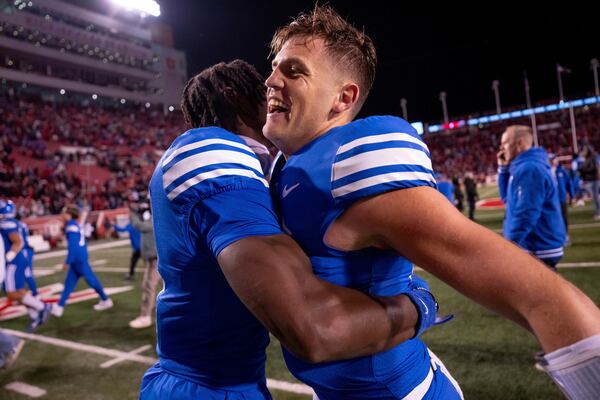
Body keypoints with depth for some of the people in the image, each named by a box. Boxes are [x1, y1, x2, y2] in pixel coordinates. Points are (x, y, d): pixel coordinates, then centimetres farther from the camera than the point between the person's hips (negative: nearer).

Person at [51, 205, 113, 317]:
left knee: (90, 279, 2)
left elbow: (72, 246, -20)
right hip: (80, 257, 9)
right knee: (69, 282, 9)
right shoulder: (76, 225, 12)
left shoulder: (71, 226, -15)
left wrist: (67, 262, -17)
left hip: (77, 258, -9)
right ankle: (59, 306, 13)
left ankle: (106, 300, 13)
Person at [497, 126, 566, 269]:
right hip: (540, 246, 10)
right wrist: (503, 168, 11)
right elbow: (508, 198, 21)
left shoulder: (529, 169, -20)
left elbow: (526, 214, -25)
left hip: (539, 249, -10)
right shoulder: (524, 167, 12)